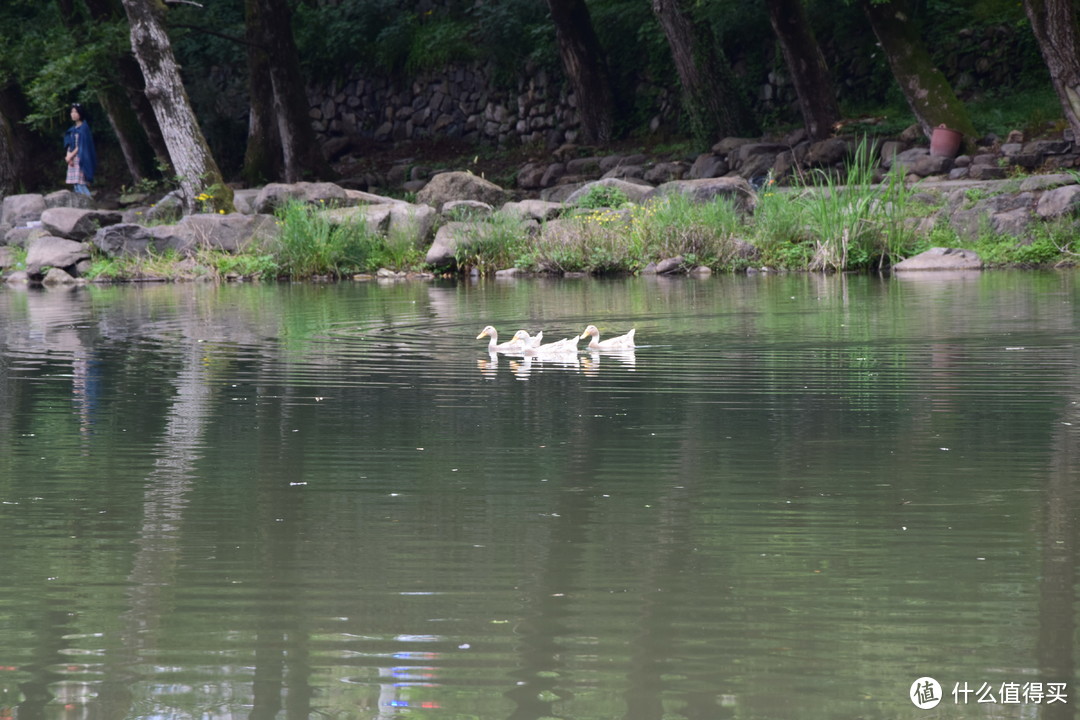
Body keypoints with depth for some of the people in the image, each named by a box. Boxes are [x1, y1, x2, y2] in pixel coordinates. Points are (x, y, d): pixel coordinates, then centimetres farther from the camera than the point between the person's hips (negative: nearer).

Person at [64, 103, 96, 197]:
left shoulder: (83, 128, -7)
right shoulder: (73, 129, 16)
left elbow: (81, 145, -13)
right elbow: (69, 145, 12)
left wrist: (71, 155, -12)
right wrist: (68, 156, -6)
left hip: (81, 159, -8)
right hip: (72, 160, 8)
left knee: (80, 184, -16)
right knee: (76, 185, 3)